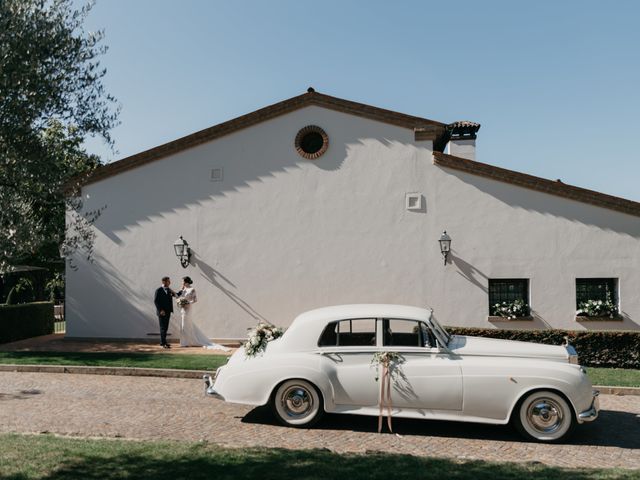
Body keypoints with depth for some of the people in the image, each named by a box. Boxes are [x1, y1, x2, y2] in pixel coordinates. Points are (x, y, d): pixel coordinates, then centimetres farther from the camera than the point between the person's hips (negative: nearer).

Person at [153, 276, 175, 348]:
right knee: (163, 328, -6)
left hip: (168, 312, 7)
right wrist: (160, 310, -17)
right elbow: (155, 301, -11)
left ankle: (163, 342, 18)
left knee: (165, 328, 10)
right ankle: (163, 343, -6)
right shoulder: (159, 290, -8)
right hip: (162, 312, -6)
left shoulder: (169, 290, 11)